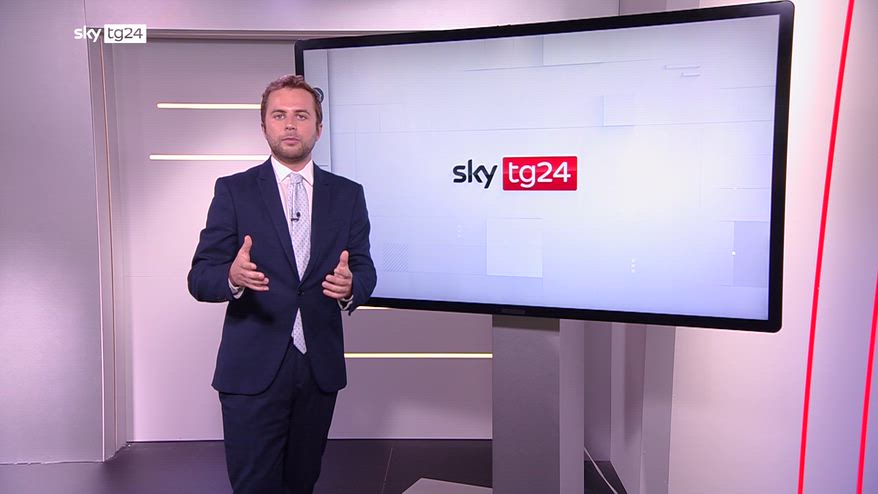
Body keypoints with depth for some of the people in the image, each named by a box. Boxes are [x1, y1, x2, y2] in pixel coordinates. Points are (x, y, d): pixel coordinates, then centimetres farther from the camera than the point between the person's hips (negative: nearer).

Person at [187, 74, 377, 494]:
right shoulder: (233, 191, -1)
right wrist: (232, 277, -28)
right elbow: (200, 277, -5)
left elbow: (365, 269, 4)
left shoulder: (347, 194, 6)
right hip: (253, 368, -2)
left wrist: (350, 285, -20)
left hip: (320, 366, 3)